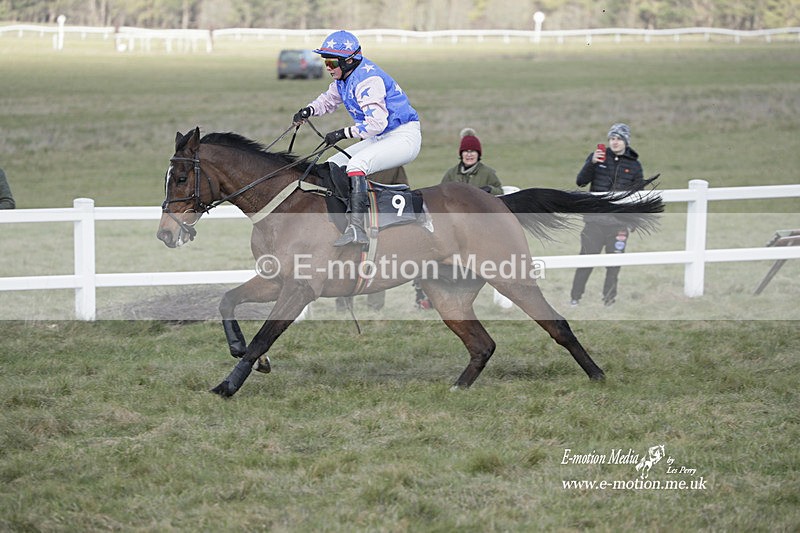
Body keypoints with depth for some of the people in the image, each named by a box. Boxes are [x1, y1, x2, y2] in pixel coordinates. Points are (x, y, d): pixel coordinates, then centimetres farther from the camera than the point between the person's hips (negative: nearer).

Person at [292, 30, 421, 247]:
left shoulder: (367, 79, -22)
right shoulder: (343, 77, 8)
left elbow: (377, 122, -28)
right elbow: (329, 100, 28)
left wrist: (343, 133, -22)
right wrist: (308, 110, 7)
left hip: (404, 137, -11)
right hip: (379, 139, 11)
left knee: (356, 164, -33)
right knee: (332, 166, 8)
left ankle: (356, 227, -42)